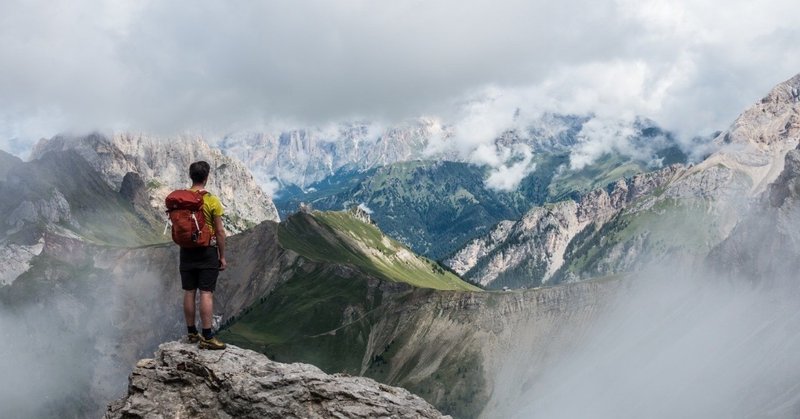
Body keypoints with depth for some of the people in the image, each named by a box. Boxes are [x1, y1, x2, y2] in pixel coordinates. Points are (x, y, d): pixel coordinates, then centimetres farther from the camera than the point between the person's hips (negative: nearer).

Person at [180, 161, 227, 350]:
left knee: (189, 292, 11)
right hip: (207, 252, -4)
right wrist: (222, 256, -1)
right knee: (206, 294, -4)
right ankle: (207, 337, -4)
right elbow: (220, 232, -9)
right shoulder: (212, 201, -11)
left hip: (186, 251, 5)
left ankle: (192, 333, 19)